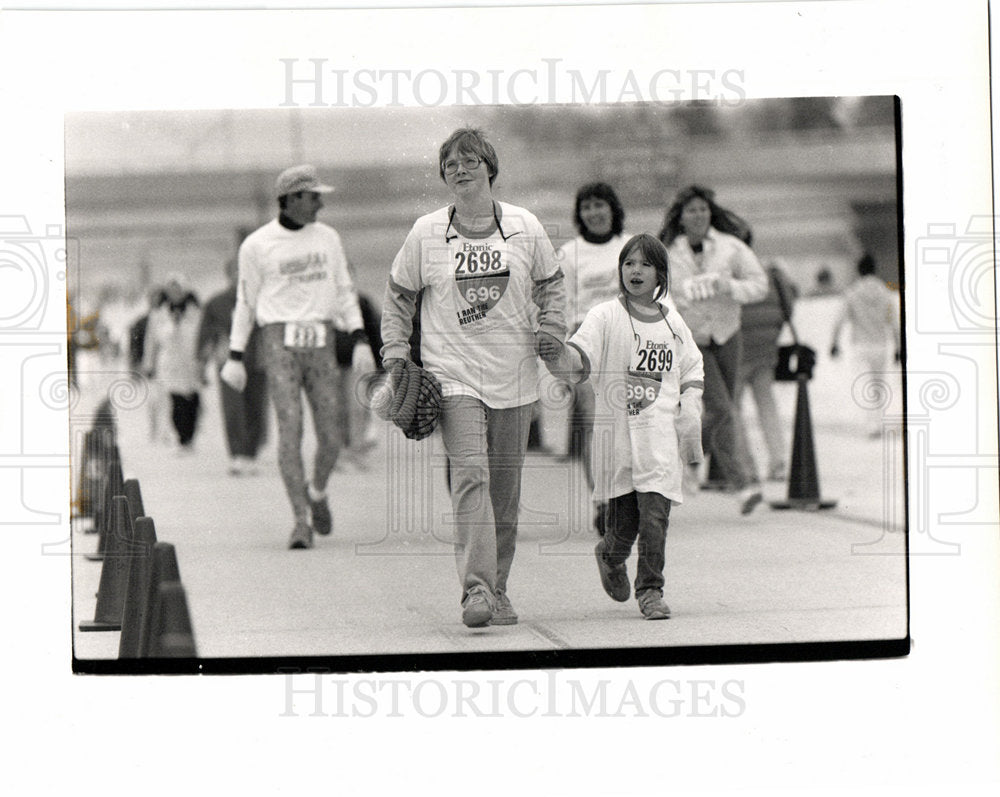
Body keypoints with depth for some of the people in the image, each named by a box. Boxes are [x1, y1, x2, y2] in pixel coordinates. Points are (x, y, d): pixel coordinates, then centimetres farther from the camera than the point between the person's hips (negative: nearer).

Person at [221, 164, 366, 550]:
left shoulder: (328, 238, 11)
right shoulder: (257, 245, 0)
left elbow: (344, 291, 15)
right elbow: (246, 300, 7)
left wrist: (360, 339, 3)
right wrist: (236, 356, 7)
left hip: (321, 344, 3)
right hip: (279, 342, -3)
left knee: (330, 437, -2)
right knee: (290, 428, -13)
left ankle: (317, 491, 29)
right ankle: (302, 520, -9)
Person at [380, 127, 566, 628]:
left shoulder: (525, 227, 6)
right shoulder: (425, 233, 3)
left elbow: (551, 285, 20)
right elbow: (397, 295, 13)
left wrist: (551, 328, 4)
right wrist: (395, 352, 5)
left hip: (513, 377, 2)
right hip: (452, 374, -2)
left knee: (504, 488, 6)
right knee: (470, 474, -18)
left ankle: (496, 589, 18)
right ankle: (476, 590, -24)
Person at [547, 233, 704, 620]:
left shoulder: (673, 323, 12)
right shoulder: (605, 317, 1)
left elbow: (692, 373, 20)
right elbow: (577, 359, -11)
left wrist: (690, 421, 9)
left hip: (661, 433, 2)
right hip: (617, 427, -2)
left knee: (655, 513, -8)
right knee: (623, 517, 4)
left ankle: (650, 589, 1)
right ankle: (611, 555, 36)